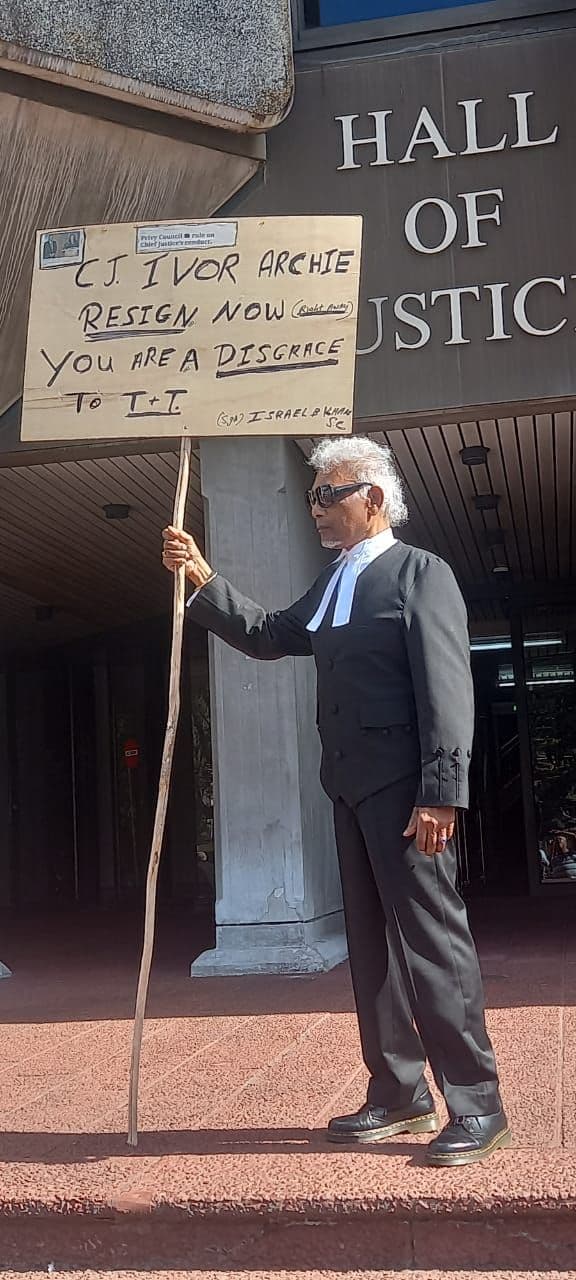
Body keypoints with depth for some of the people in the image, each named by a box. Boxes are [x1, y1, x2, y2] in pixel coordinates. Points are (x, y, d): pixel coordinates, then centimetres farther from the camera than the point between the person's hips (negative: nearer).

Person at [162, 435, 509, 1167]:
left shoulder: (420, 573, -6)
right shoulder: (330, 585, 18)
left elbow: (447, 689, -14)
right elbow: (265, 637, 23)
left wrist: (441, 793, -21)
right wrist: (202, 580, 10)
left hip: (405, 788, -8)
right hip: (352, 788, 8)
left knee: (431, 936, -5)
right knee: (371, 943, 12)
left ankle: (476, 1104, 4)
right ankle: (398, 1094, 22)